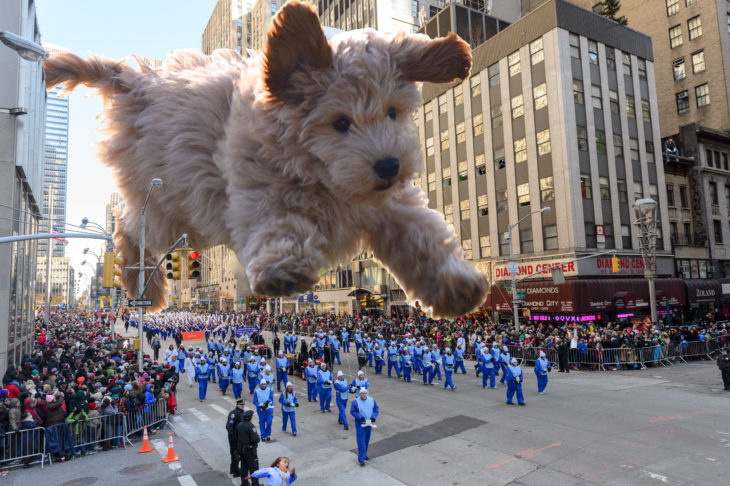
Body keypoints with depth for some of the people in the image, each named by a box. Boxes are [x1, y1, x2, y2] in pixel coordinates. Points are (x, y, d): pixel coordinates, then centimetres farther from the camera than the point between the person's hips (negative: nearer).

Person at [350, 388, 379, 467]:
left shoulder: (371, 400, -3)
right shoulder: (355, 402, -15)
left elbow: (376, 408, 4)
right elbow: (352, 411, -11)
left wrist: (373, 417, -10)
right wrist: (360, 417, -22)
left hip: (369, 424, 4)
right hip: (360, 424, -4)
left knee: (367, 440, 17)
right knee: (361, 441, -6)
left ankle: (364, 454, 37)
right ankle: (361, 459, 0)